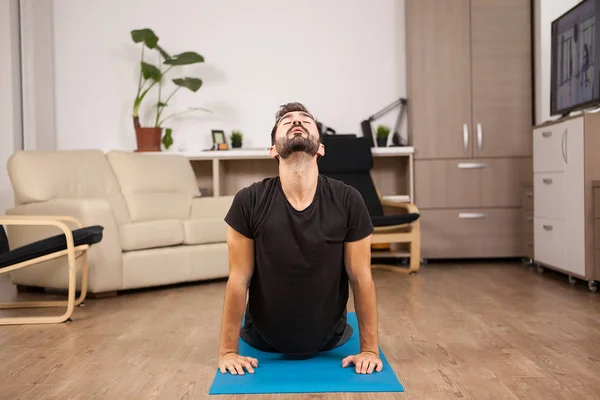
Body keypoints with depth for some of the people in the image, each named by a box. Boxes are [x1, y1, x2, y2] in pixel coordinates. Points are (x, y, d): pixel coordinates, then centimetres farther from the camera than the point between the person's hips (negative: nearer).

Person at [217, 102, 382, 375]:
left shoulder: (348, 201, -22)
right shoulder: (249, 201, -23)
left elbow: (361, 278, -15)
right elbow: (238, 280, -17)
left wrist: (369, 349, -12)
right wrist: (228, 351, -13)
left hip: (328, 339, 0)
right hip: (263, 340, 0)